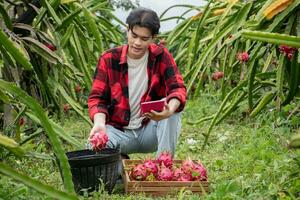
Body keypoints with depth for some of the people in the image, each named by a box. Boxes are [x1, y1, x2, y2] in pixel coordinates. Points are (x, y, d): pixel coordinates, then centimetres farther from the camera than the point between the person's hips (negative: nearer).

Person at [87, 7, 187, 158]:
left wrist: (169, 110, -40)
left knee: (174, 111, -29)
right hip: (119, 131, 0)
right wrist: (99, 122, -28)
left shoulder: (161, 55, -5)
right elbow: (97, 97, -5)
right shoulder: (109, 59, -5)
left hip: (151, 129, 0)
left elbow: (178, 88, -15)